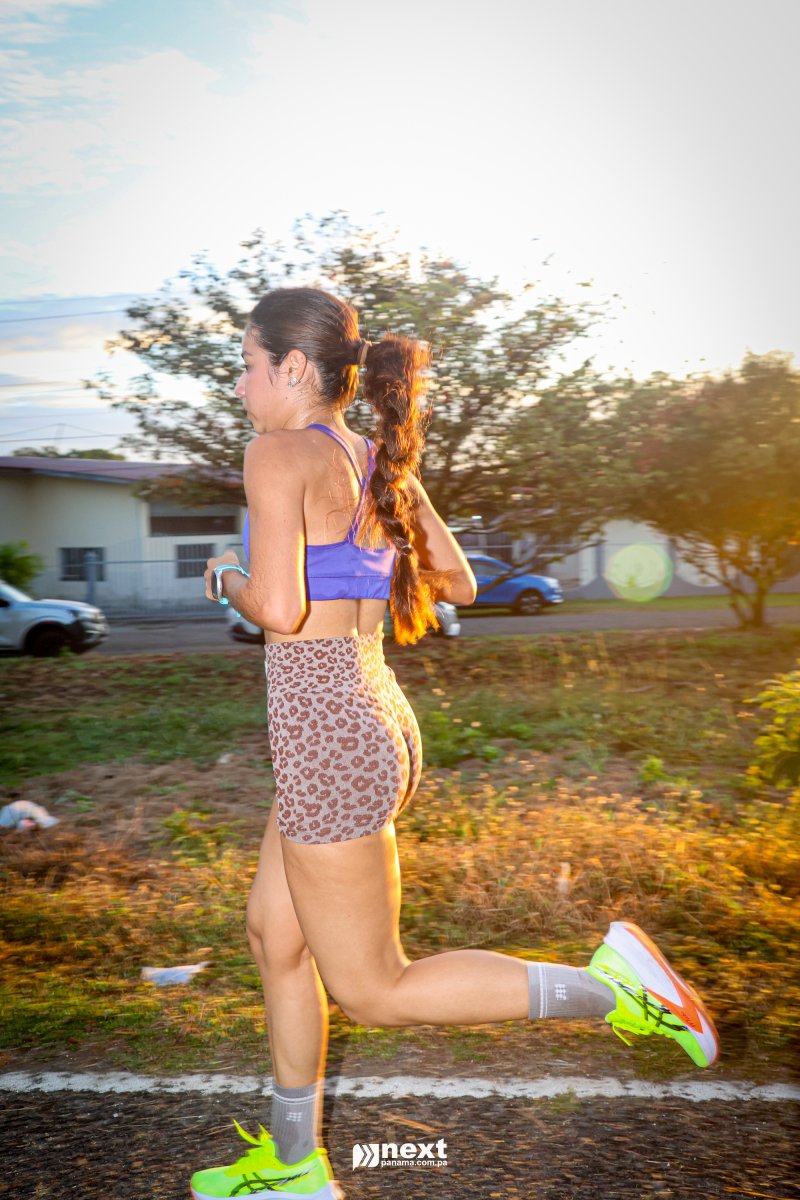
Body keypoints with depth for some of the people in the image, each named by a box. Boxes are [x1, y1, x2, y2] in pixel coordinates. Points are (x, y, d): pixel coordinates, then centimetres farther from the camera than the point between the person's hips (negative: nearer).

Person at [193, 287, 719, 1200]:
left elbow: (278, 607, -25)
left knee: (370, 990, 6)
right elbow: (458, 584, 17)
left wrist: (229, 579, -3)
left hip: (325, 733, -9)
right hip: (369, 715, 9)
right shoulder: (380, 459, 10)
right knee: (273, 935, 21)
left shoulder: (281, 453, -13)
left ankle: (608, 985, 2)